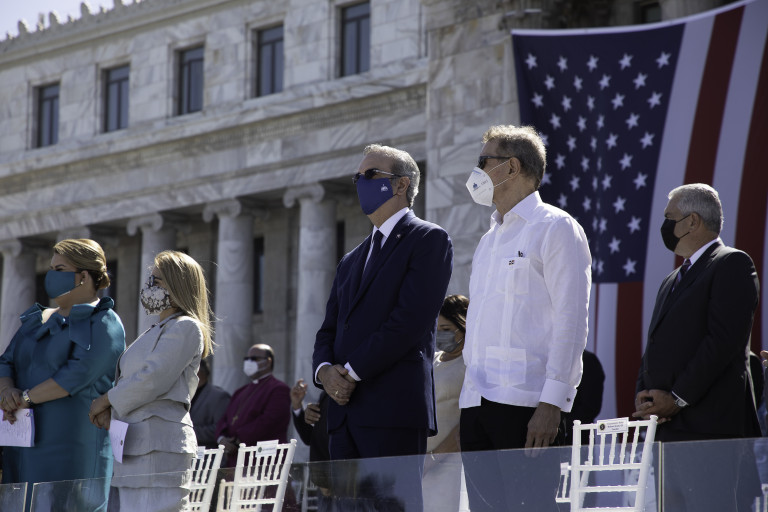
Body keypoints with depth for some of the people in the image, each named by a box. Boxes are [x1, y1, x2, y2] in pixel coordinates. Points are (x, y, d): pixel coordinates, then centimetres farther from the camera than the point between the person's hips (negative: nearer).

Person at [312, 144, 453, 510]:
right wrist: (325, 370, -3)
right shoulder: (351, 262, 26)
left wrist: (352, 371, -11)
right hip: (345, 412, 7)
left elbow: (411, 319, -11)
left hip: (394, 410, -7)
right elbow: (328, 333, 20)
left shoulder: (429, 240, 1)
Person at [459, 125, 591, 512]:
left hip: (527, 404, -8)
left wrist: (552, 401, -17)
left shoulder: (555, 228, -2)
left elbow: (570, 322, -9)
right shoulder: (489, 240, 23)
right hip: (476, 403, 8)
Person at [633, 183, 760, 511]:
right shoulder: (672, 281, 26)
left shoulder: (732, 264, -2)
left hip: (710, 427, -8)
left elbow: (724, 340, -13)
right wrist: (643, 394, 3)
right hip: (665, 429, 8)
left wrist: (677, 398, -15)